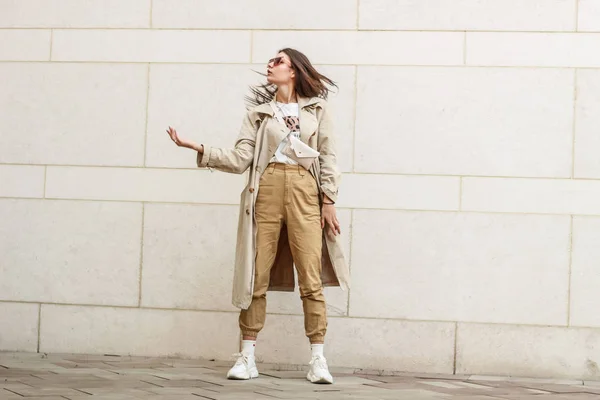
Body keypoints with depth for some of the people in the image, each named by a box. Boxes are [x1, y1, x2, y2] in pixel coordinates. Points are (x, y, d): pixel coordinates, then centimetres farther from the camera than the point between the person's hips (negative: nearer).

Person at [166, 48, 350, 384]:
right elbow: (241, 159, 5)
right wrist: (198, 149, -5)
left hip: (304, 192, -1)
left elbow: (328, 157, 6)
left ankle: (318, 360, -3)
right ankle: (248, 358, 5)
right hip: (266, 190, 2)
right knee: (257, 276, 0)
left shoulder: (318, 108, 11)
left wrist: (329, 202, -2)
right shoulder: (259, 110, 14)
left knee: (311, 279, -7)